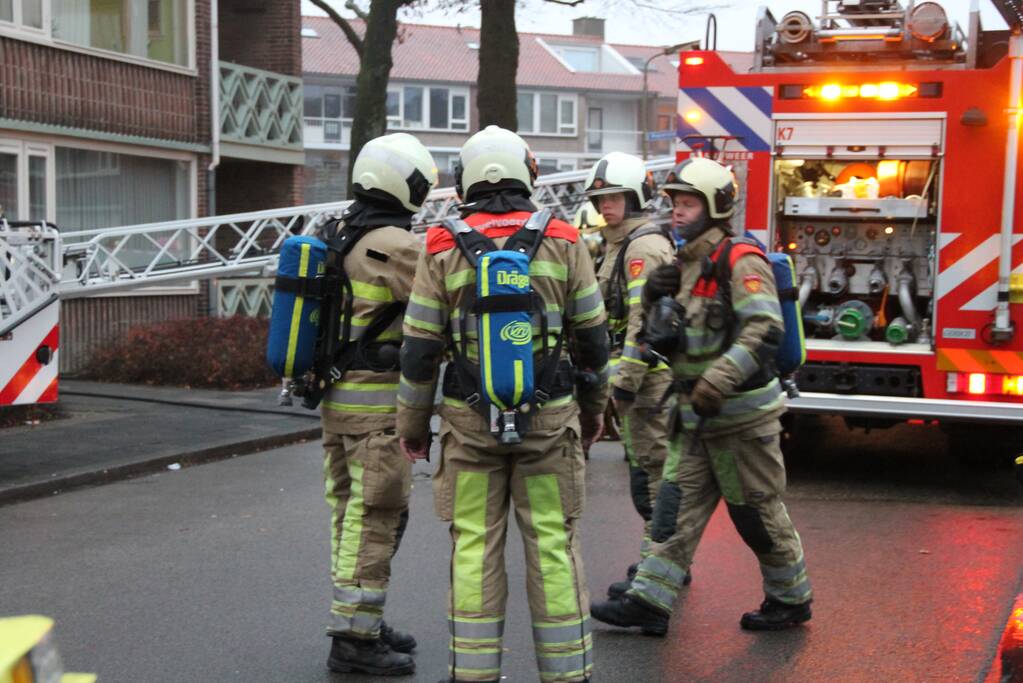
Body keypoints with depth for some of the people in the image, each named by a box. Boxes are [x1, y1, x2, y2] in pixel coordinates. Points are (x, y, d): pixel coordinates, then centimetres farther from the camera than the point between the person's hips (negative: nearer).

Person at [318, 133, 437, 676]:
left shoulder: (338, 234, 11)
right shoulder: (394, 244, -17)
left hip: (335, 392, 9)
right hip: (377, 400, -9)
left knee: (351, 511, 15)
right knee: (376, 517, -3)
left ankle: (358, 623, 25)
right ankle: (354, 639, 1)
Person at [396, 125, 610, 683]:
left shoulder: (443, 248, -3)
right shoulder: (563, 242, -1)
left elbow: (420, 347, -2)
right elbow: (592, 338, 4)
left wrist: (412, 422, 9)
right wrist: (594, 407, 17)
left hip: (469, 421, 0)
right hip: (550, 419, 0)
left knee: (474, 547, 7)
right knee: (553, 544, 6)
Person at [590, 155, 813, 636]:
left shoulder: (739, 261, -15)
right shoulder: (688, 263, 13)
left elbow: (764, 329, -28)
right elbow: (664, 335, 18)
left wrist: (719, 380, -36)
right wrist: (654, 296, -2)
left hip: (740, 415, -8)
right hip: (696, 417, 8)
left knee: (756, 512, 5)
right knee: (677, 506, 6)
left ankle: (791, 599, 22)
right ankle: (649, 601, 8)